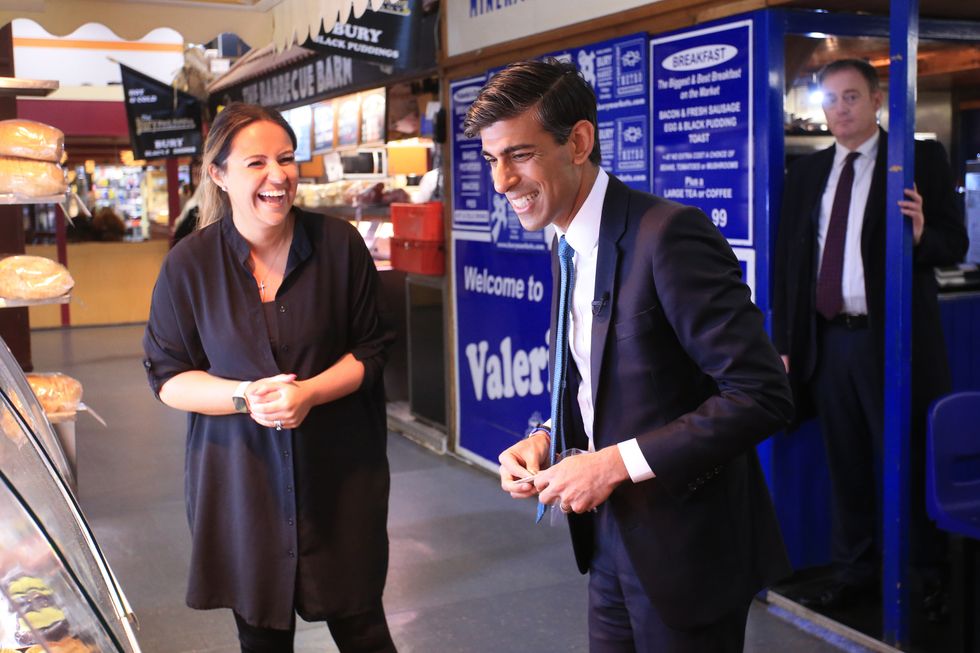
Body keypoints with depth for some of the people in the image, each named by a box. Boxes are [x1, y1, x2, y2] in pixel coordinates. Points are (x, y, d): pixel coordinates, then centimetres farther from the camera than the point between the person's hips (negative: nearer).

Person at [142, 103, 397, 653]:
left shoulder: (340, 244, -5)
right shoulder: (189, 264, -5)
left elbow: (370, 352, 0)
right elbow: (168, 376, 0)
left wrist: (309, 392, -18)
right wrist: (245, 397, -18)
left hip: (338, 468, 0)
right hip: (239, 470, 0)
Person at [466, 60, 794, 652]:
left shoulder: (669, 235, -21)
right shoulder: (568, 248, 6)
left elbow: (762, 394, -24)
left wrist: (616, 463, -23)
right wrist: (547, 441, -2)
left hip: (684, 548, -7)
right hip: (612, 538, 8)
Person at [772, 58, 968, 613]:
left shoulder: (921, 159, -1)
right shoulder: (806, 173, 12)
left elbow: (955, 246, -3)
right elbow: (788, 261, 11)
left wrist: (921, 234, -25)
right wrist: (784, 343, 8)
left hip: (892, 339, -4)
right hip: (828, 340, 5)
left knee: (907, 465, 4)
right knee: (846, 465, 13)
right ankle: (854, 571, 26)